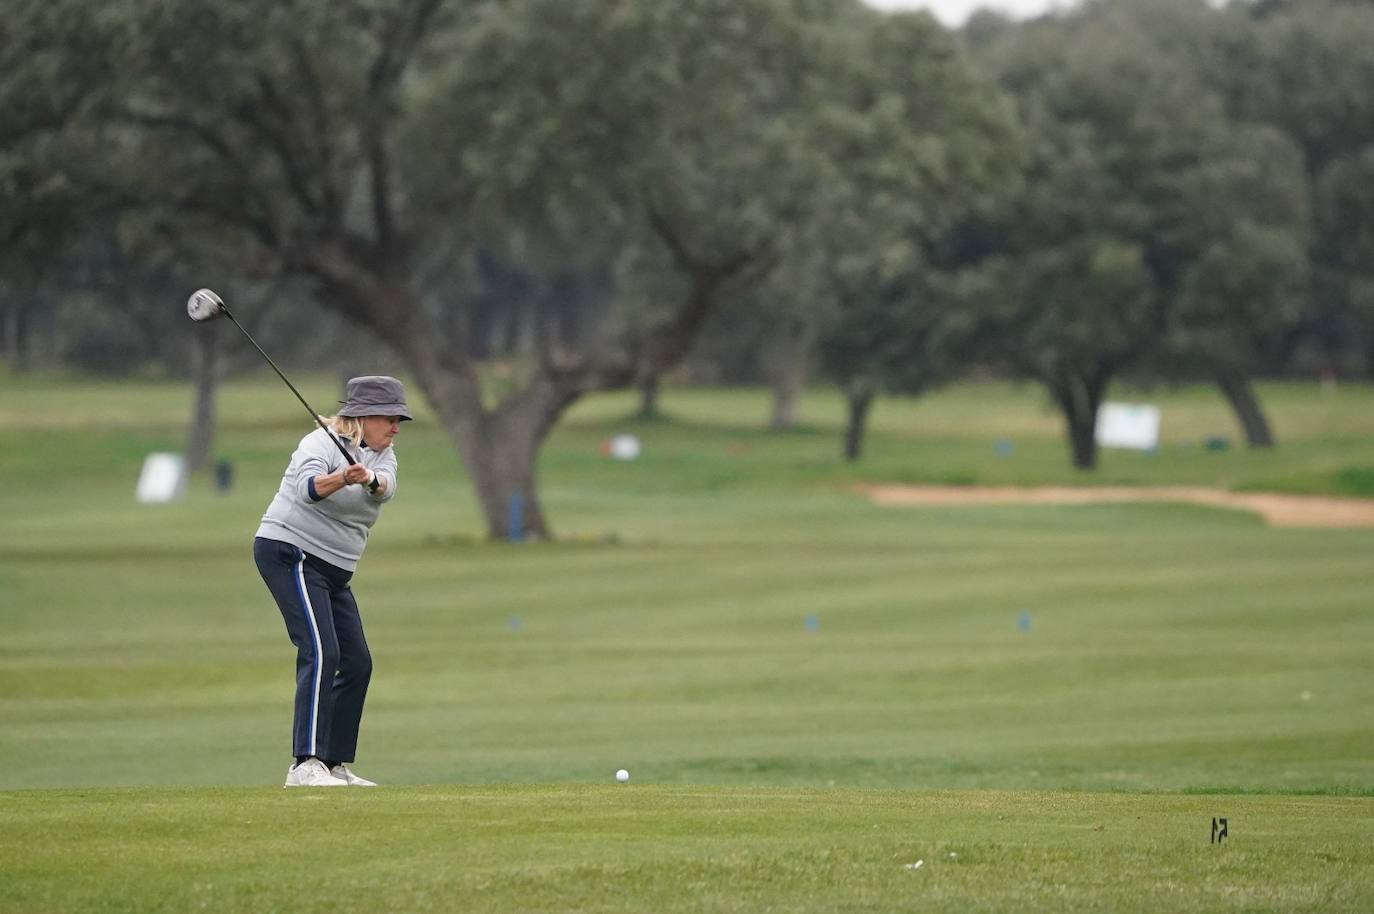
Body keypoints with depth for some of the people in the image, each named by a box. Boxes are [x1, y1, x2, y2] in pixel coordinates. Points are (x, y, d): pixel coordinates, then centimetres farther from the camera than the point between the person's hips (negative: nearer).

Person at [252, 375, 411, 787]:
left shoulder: (381, 455, 8)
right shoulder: (323, 444, -15)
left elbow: (385, 487, -16)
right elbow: (307, 487, -35)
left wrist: (369, 479, -40)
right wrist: (341, 479, -55)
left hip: (332, 573, 9)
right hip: (291, 555, -9)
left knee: (357, 664, 9)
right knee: (321, 653, -22)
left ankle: (333, 765, 16)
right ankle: (306, 764, -29)